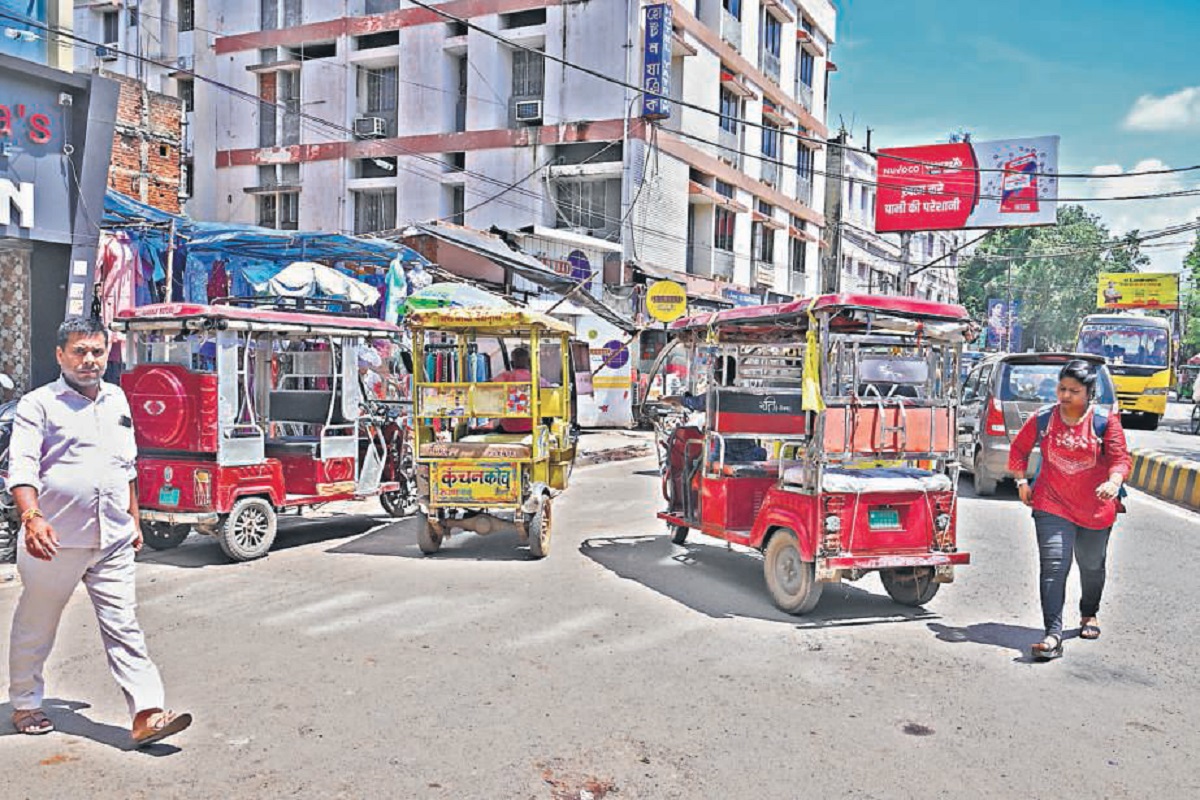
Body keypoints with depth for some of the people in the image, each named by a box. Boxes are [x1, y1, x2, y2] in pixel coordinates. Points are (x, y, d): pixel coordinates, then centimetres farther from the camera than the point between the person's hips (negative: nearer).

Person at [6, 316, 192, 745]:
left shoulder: (117, 400, 14)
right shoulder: (39, 404, -3)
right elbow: (22, 467, -14)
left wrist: (134, 519, 22)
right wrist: (31, 517, -29)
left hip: (113, 540, 4)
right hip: (55, 539, -4)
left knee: (124, 628, 0)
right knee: (35, 628, 13)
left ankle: (147, 714, -3)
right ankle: (25, 705, 34)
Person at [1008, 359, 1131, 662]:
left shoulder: (1106, 420, -9)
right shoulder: (1043, 419, -4)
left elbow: (1120, 457, -13)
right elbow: (1019, 448, 11)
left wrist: (1114, 482, -33)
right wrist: (1022, 481, 6)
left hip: (1096, 508, 1)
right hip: (1052, 505, 0)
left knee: (1092, 566, 20)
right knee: (1053, 567, -13)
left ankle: (1089, 615, 48)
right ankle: (1053, 636, -18)